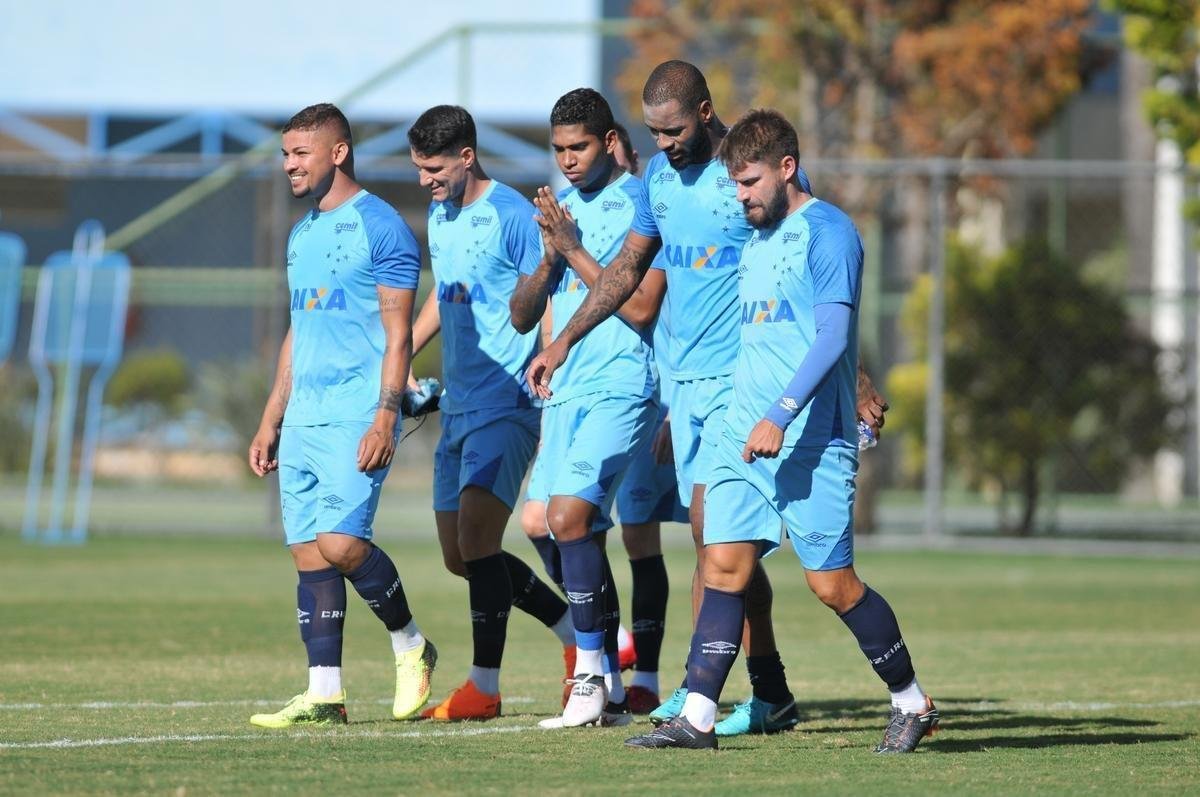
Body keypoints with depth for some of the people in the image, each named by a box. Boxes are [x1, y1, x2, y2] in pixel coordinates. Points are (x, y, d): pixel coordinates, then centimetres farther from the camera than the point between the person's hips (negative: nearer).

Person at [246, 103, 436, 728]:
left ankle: (410, 645, 5)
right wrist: (271, 421, 21)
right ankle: (324, 693, 4)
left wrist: (385, 417, -19)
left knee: (340, 541, -17)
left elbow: (398, 334, -10)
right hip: (303, 419, 8)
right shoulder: (301, 234, 18)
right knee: (308, 553, 3)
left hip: (356, 417, -8)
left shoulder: (380, 227, -6)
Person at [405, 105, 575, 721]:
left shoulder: (511, 216, -12)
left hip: (507, 403, -9)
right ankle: (583, 639, 21)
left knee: (476, 538, -17)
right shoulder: (439, 216, 13)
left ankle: (484, 687, -11)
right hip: (458, 406, 9)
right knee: (459, 555, 9)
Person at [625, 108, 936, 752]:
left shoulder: (827, 231, -8)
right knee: (724, 566, -2)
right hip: (743, 434, 8)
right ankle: (697, 717, -4)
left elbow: (832, 337, -17)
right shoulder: (756, 240, 18)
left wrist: (780, 415, -23)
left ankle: (912, 703, 11)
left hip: (811, 440, -8)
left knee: (831, 581, -6)